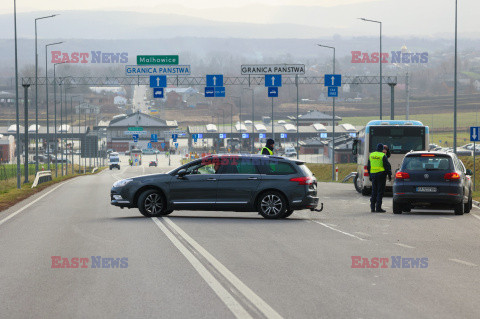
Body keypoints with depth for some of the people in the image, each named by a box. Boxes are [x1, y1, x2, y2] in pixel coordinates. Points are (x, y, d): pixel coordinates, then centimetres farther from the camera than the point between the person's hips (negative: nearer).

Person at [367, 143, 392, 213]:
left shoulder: (371, 155, 9)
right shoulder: (383, 156, -9)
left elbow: (368, 166, 15)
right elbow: (387, 166, -10)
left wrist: (370, 176, 21)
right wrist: (389, 175, -1)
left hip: (373, 174, 5)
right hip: (381, 174, -5)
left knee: (374, 191, 11)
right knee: (380, 191, -2)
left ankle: (372, 207, 10)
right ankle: (378, 208, -5)